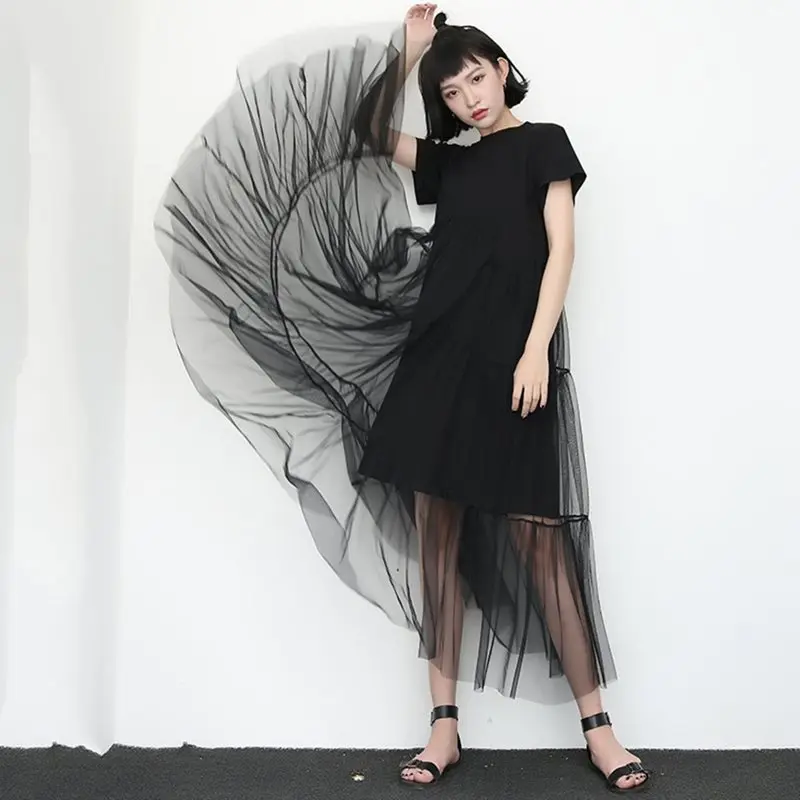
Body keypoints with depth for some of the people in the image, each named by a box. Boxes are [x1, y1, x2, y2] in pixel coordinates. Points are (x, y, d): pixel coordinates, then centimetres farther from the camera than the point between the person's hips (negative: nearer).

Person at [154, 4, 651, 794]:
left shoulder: (544, 142, 6)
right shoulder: (449, 160, 19)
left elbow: (561, 248, -3)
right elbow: (369, 134, 27)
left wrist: (536, 350, -14)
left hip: (511, 360, -5)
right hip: (437, 357, 5)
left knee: (538, 539, -7)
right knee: (436, 533, 0)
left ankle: (597, 727, 0)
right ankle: (444, 725, 5)